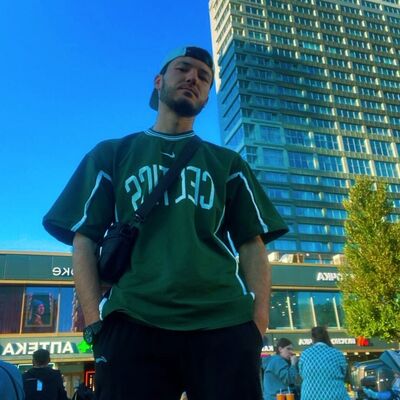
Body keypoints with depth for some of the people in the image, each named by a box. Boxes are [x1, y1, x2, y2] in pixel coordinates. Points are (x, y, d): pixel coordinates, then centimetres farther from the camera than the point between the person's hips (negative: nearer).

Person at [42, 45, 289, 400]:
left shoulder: (228, 164, 20)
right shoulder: (111, 155, 18)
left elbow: (252, 244, 12)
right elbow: (84, 241, 9)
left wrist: (258, 323, -3)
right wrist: (95, 321, -4)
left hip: (225, 323, 1)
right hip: (132, 323, 0)